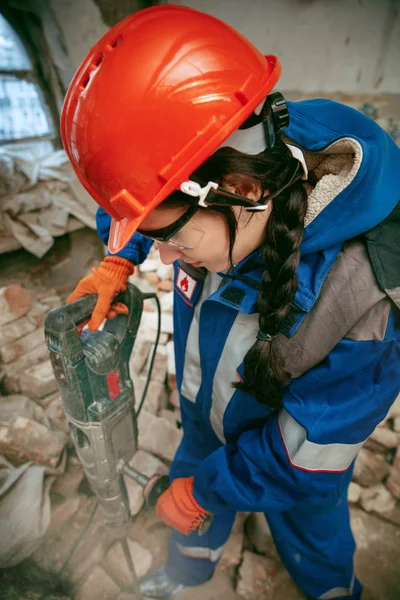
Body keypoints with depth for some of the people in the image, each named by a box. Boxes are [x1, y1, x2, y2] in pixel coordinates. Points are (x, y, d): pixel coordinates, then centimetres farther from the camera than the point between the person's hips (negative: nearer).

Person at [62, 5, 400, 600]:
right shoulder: (250, 166, -25)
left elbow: (305, 462, -28)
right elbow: (140, 195, -2)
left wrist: (200, 489, -14)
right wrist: (116, 262, -16)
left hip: (290, 464, -4)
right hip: (209, 421, 5)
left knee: (311, 540, 29)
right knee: (197, 510, 31)